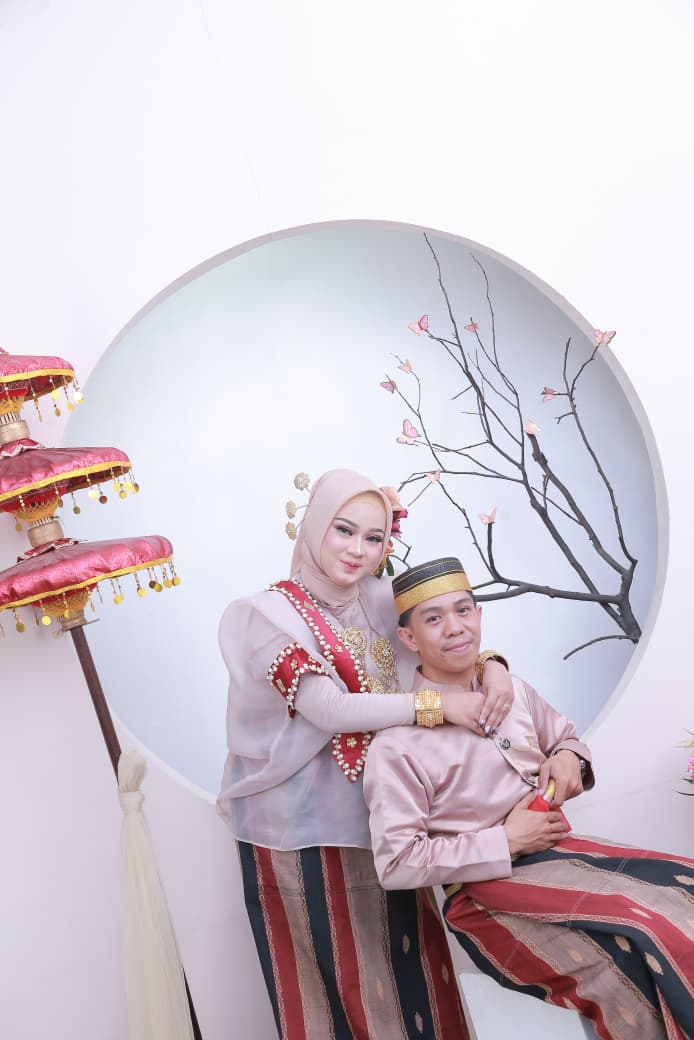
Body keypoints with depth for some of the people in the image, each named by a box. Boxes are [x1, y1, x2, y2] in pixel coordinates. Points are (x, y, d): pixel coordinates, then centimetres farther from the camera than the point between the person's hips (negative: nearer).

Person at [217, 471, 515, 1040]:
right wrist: (436, 705, -26)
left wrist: (491, 666, -21)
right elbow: (329, 709, -23)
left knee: (405, 961, 17)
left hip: (380, 816, 5)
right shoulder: (269, 614, -13)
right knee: (336, 974, 10)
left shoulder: (382, 601, 3)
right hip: (306, 826, -5)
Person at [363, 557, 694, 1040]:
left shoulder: (513, 692, 6)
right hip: (484, 887, -6)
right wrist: (505, 842, -14)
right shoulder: (398, 744, -12)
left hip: (558, 850, 7)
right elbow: (397, 864, -14)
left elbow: (566, 735, 25)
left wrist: (568, 756, -1)